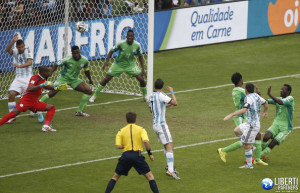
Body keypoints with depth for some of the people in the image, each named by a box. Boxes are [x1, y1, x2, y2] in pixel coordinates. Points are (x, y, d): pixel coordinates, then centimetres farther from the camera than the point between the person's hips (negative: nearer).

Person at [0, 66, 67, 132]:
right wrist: (42, 85, -39)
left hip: (34, 102, 9)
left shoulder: (43, 79, 6)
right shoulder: (35, 78, -20)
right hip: (26, 100, -9)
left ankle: (46, 126, -12)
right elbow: (30, 89, -37)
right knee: (14, 113, -23)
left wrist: (57, 88, 19)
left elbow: (46, 86, 29)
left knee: (51, 108, 1)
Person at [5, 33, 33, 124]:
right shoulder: (15, 52, 7)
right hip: (18, 78, 4)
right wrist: (13, 41, -29)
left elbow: (30, 62, -19)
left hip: (27, 78, -4)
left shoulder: (27, 51, -4)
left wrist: (20, 66, -33)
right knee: (11, 94, -10)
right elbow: (8, 50, -13)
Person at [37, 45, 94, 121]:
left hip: (74, 79, 5)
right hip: (63, 78, -5)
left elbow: (86, 70, 10)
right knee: (52, 92, -21)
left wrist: (90, 80, 23)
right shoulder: (67, 60, -21)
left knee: (88, 91, -8)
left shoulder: (84, 60, -9)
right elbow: (56, 65, -12)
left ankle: (79, 111, 4)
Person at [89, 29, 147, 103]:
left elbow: (140, 56, 1)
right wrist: (107, 61, -16)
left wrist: (143, 69, -2)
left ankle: (145, 96, 13)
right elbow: (112, 51, -6)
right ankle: (94, 95, 9)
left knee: (141, 79, -12)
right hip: (118, 64, -1)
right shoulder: (121, 43, -21)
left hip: (130, 65, 1)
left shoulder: (137, 45, -15)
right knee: (106, 79, -5)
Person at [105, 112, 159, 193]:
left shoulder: (121, 131, 10)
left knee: (115, 177, 17)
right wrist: (150, 153, -2)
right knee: (150, 176, 5)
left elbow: (117, 146, -1)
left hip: (125, 156, 2)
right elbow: (146, 141, -12)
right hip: (137, 155, -2)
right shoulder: (141, 129, 5)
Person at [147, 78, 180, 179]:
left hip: (155, 124, 9)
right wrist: (171, 92, -5)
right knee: (169, 146, -12)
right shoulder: (161, 95, -16)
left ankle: (169, 166, 32)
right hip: (161, 124, -9)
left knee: (166, 145, 22)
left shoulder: (151, 96, 10)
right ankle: (170, 170, -22)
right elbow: (175, 103, -19)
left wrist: (166, 105, 28)